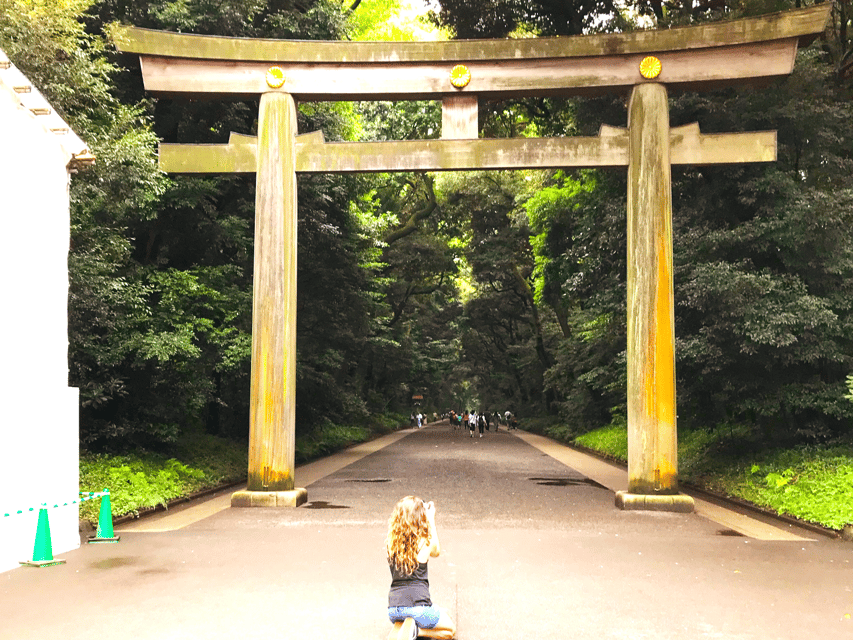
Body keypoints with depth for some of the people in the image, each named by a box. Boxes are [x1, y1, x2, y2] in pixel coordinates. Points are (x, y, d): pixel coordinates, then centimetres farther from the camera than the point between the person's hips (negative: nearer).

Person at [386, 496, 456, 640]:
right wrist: (431, 519, 21)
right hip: (418, 605, -5)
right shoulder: (424, 542, -9)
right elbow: (436, 552, 16)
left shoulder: (390, 542, -1)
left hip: (394, 608, 5)